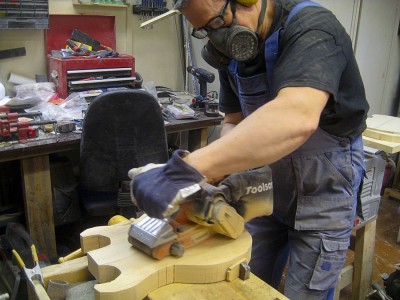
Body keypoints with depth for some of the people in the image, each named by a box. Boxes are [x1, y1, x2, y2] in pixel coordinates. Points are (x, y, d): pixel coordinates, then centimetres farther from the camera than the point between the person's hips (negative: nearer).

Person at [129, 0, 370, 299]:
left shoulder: (311, 27, -26)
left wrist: (186, 169, -51)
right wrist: (220, 172, -20)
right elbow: (234, 121, 2)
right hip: (269, 187, 6)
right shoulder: (234, 50, -4)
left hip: (322, 193, -6)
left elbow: (297, 118, -46)